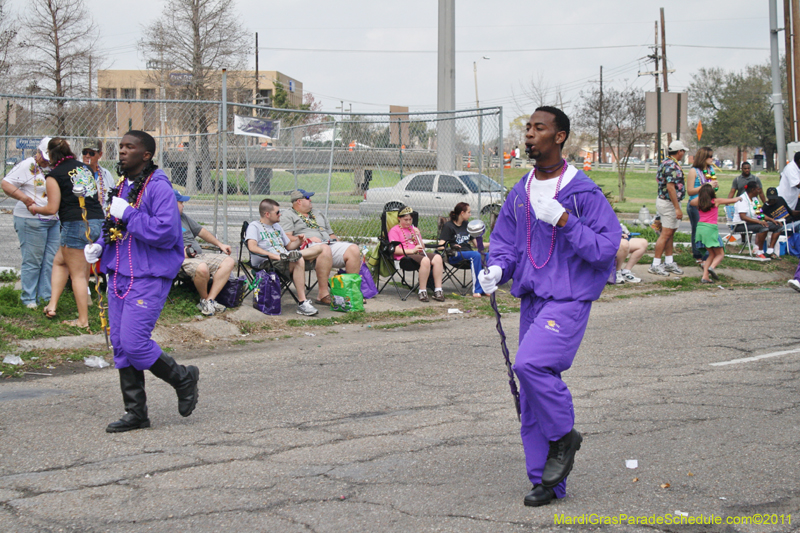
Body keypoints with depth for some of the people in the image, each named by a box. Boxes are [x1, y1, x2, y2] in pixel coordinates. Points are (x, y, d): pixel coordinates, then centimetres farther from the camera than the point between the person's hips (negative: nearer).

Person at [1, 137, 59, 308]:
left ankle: (46, 297, 15)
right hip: (31, 220, -7)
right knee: (32, 260, -3)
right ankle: (29, 299, 7)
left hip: (53, 220, 7)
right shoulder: (27, 166, -6)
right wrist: (24, 198, -25)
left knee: (51, 261, 7)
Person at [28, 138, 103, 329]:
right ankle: (52, 304, 17)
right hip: (98, 221, 7)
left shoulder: (54, 176, -4)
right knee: (59, 261, 21)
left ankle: (83, 320, 6)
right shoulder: (85, 167, 15)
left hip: (76, 225, -7)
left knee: (78, 274, 2)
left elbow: (52, 208, -5)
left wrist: (35, 208, 13)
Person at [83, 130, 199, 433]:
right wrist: (99, 247, 7)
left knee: (134, 341, -13)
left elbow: (166, 233, -24)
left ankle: (183, 379, 13)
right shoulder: (121, 186, 14)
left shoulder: (159, 188, -13)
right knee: (120, 343, 8)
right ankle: (135, 412, 17)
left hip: (149, 277, -9)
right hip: (119, 274, 9)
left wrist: (127, 214, -20)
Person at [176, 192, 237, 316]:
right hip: (181, 260, -9)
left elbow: (201, 231, 31)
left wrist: (220, 244, 31)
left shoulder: (183, 217, 22)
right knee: (202, 268, -39)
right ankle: (204, 298, -9)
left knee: (229, 262, -9)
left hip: (199, 256, 9)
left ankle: (209, 301, -18)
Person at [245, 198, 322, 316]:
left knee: (319, 249, -7)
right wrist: (274, 255, -24)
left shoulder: (277, 226, 29)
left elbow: (288, 246, 32)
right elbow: (252, 247, -14)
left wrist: (298, 242, 8)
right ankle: (302, 304, -38)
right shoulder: (254, 226, 3)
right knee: (298, 261, -37)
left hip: (284, 259, 8)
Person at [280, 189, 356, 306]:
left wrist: (336, 240, 10)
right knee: (324, 249, -41)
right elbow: (286, 238, -3)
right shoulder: (288, 215, 12)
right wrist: (307, 239, -14)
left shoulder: (319, 215, 34)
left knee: (353, 249, -19)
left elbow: (331, 234, 33)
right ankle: (323, 295, -41)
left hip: (330, 244, 7)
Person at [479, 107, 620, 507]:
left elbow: (607, 247, -12)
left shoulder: (583, 192, -8)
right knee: (532, 397, 6)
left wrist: (564, 221, -20)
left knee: (531, 363, -26)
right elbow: (504, 241, 17)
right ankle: (547, 481, 17)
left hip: (569, 298, -7)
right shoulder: (519, 194, 11)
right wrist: (497, 269, -4)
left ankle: (564, 436, -1)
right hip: (532, 299, 7)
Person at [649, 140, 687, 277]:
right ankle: (655, 265, -7)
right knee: (666, 234, -8)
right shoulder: (672, 166, -21)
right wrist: (677, 208, -26)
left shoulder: (665, 163, 11)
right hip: (669, 203, -11)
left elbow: (658, 179, 20)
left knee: (670, 233, 15)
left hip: (662, 200, 11)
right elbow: (670, 187, -26)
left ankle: (669, 262, 21)